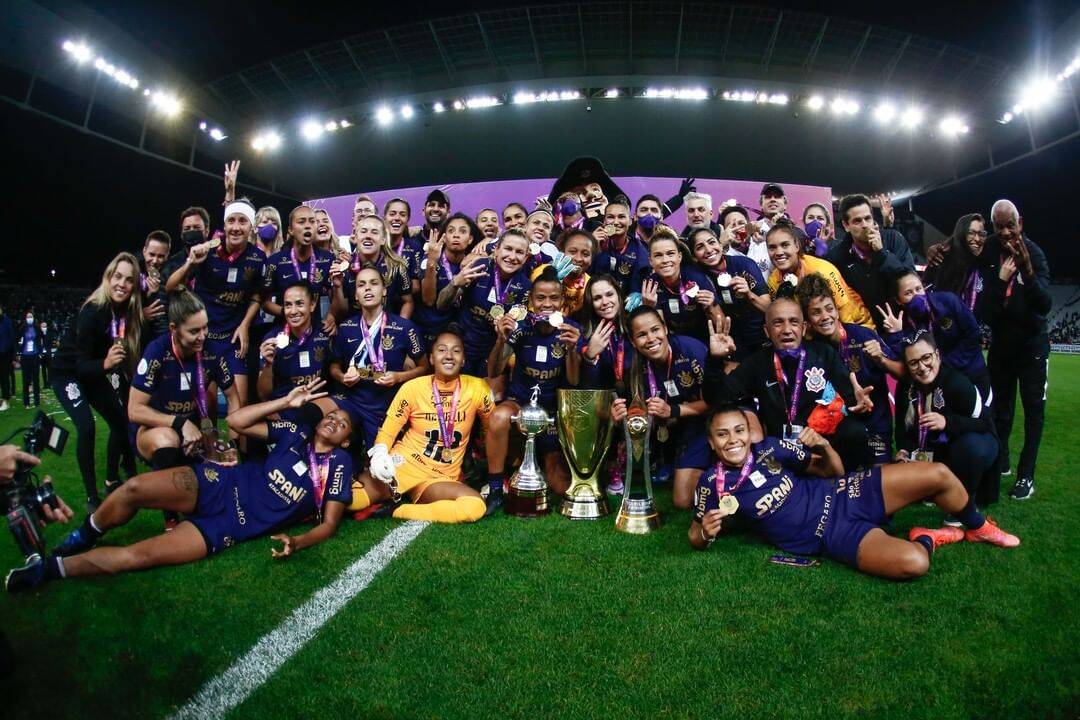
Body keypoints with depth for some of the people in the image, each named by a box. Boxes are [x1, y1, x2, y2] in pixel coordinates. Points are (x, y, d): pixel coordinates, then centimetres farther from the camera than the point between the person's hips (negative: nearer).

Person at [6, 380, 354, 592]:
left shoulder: (338, 463, -1)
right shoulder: (298, 432, 8)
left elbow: (329, 523, -4)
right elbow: (236, 421, 6)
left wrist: (296, 542, -23)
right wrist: (286, 402, 0)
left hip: (233, 527, -3)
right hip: (219, 483, 3)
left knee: (138, 556, -15)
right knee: (135, 488, -20)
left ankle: (47, 569, 8)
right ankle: (80, 540, 10)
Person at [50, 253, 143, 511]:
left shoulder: (129, 311, -13)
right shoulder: (92, 312, -30)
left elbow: (127, 357, -3)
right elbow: (81, 364, -32)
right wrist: (105, 364, -49)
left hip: (93, 372, 6)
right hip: (67, 373, -6)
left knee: (120, 421, 3)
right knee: (86, 427, -20)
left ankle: (112, 480, 21)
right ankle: (92, 497, -11)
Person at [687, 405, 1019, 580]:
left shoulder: (770, 448, -3)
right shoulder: (713, 484, -11)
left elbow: (833, 470, 7)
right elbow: (695, 534, 0)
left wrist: (823, 445, -15)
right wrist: (705, 533, -25)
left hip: (840, 496, 4)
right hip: (831, 535, -4)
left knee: (939, 474, -5)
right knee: (913, 563, -30)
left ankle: (977, 528, 26)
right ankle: (925, 540, 7)